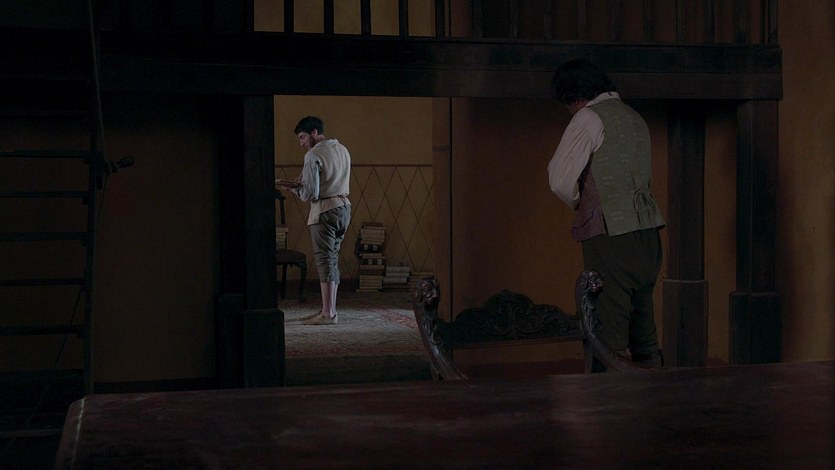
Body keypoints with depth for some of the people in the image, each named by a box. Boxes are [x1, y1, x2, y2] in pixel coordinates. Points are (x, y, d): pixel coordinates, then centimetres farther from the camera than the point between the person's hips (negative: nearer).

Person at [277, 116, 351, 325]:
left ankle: (328, 313, -6)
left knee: (325, 260, -6)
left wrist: (292, 187, -1)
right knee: (332, 259, 12)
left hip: (325, 210, -8)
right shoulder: (342, 150, 14)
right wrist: (303, 183, 16)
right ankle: (330, 309, 15)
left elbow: (311, 193, -17)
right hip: (344, 207, 8)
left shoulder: (314, 155, -12)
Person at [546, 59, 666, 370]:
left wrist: (578, 203, 8)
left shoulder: (589, 118, -6)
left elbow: (560, 180, -12)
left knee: (608, 332, -6)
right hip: (647, 230, 8)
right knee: (643, 322, 14)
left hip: (610, 236, -8)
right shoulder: (634, 118, 19)